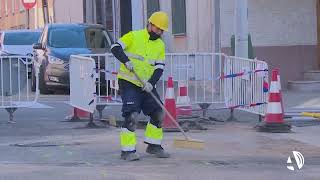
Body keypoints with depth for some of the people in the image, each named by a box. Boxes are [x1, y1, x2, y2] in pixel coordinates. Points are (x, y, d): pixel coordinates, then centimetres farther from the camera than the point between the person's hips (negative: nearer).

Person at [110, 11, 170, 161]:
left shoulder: (160, 46, 7)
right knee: (131, 115, -16)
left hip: (147, 85, 6)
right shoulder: (134, 36, -7)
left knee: (158, 113, 6)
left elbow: (159, 68, 0)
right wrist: (126, 61, -31)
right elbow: (115, 48, -14)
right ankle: (127, 150, -12)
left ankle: (153, 146, 23)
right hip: (128, 82, -6)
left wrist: (151, 83, -17)